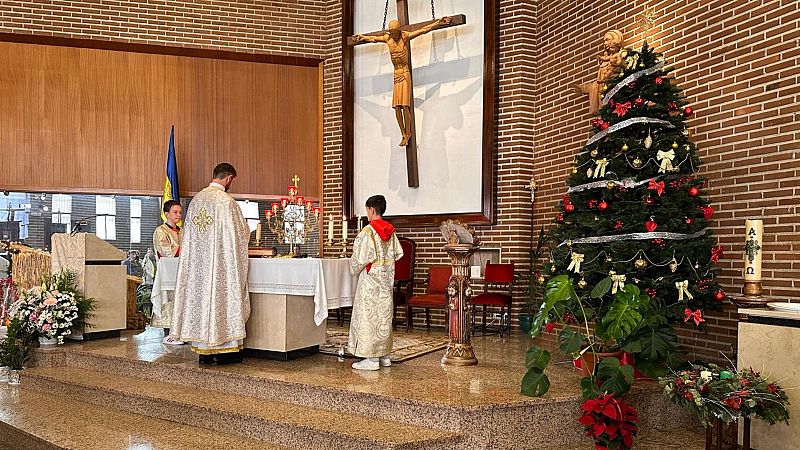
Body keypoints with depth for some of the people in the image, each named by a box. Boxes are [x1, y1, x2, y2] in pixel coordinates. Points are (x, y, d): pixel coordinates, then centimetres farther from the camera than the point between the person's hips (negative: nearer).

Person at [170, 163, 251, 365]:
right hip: (221, 260, -7)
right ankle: (221, 351, 3)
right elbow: (241, 231, -6)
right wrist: (243, 237, 16)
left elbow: (190, 232, 15)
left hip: (196, 262, 7)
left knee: (200, 295, 9)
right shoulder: (226, 200, -12)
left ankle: (203, 350, 14)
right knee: (221, 297, 0)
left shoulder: (196, 199, 10)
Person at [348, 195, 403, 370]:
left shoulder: (367, 231, -15)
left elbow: (361, 257, -16)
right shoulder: (390, 231, 6)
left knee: (368, 315, -3)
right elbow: (398, 253, 7)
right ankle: (384, 355, 19)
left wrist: (355, 268, 3)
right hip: (387, 279, 8)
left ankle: (371, 358, -1)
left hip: (370, 279, -8)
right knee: (384, 315, 12)